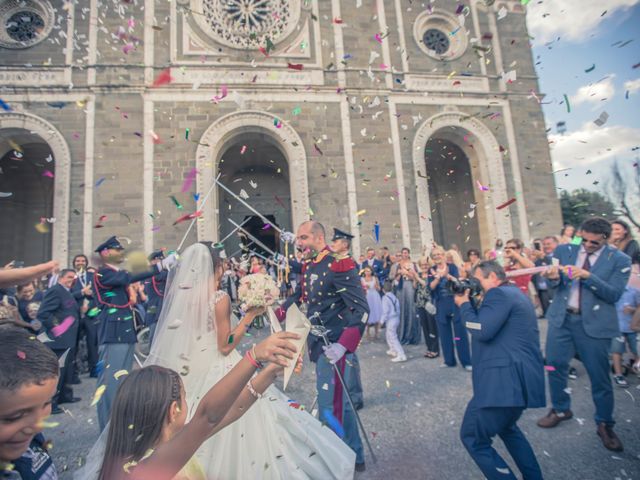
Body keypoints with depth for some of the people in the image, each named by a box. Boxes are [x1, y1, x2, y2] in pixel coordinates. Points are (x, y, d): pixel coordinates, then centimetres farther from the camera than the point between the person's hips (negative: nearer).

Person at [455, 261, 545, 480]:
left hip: (506, 380, -11)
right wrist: (470, 304, 13)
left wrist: (464, 304, -6)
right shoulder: (514, 293, 21)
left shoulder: (498, 293, -11)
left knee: (472, 437, 0)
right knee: (506, 427, 34)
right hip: (518, 378, 11)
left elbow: (481, 331, -20)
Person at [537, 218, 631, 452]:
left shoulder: (620, 260, -4)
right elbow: (554, 285, 3)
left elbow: (614, 294, -11)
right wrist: (553, 278, -21)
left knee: (599, 375, 7)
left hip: (594, 323, -2)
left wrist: (587, 276, -25)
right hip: (561, 318, 3)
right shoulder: (563, 251, 2)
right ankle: (560, 409, 33)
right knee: (555, 365, 10)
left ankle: (604, 424, 29)